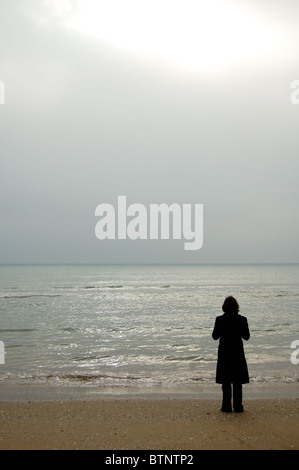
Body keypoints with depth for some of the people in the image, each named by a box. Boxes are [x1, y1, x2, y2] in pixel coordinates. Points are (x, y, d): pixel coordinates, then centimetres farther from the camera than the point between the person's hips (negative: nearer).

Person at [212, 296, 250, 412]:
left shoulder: (219, 320, -10)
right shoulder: (242, 320, -8)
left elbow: (215, 336, -4)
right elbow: (246, 337, -1)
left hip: (224, 353, 0)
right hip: (237, 353, 0)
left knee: (226, 381, 9)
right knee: (237, 381, 10)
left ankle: (226, 406, 11)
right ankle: (238, 406, 13)